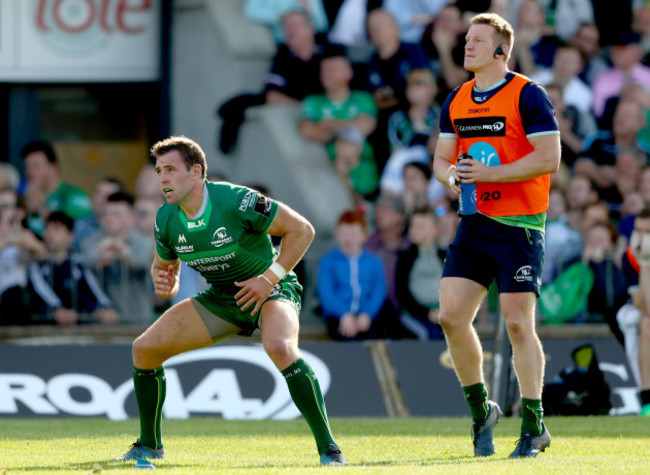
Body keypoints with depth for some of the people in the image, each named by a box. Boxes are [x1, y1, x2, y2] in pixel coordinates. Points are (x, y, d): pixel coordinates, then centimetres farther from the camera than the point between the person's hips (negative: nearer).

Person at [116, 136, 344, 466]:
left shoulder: (236, 201, -25)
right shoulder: (167, 220, -7)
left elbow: (302, 230, -19)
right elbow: (163, 265, 12)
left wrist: (269, 278, -24)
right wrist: (165, 286, -13)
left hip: (270, 291, -6)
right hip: (221, 298, 6)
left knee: (280, 348, -38)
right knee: (145, 349, -4)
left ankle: (328, 448, -28)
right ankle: (149, 445, 15)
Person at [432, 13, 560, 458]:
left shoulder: (528, 95, -8)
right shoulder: (456, 102, 12)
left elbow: (549, 158, -15)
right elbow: (442, 158, 19)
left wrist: (490, 173, -20)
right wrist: (452, 175, -5)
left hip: (519, 225, -6)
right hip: (474, 221, 6)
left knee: (518, 323, -7)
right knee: (451, 316, -3)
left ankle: (534, 426, 3)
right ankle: (481, 409, 15)